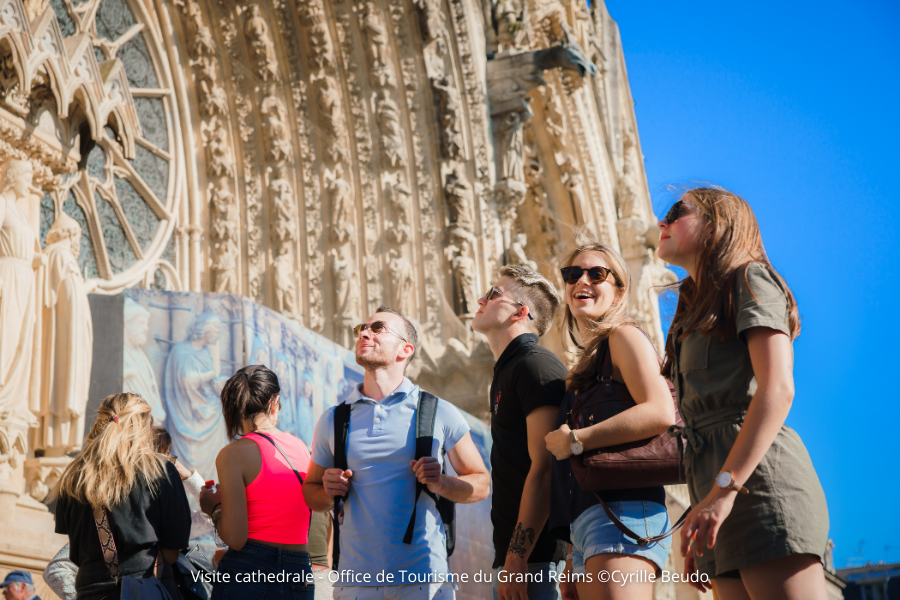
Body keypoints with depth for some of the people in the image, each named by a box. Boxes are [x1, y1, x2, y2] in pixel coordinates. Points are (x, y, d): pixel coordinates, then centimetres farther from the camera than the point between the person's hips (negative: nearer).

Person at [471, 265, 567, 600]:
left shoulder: (536, 365, -8)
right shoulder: (506, 373, 22)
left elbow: (544, 469, -18)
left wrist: (517, 558, -23)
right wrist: (506, 559, 17)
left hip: (534, 557, -9)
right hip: (511, 553, 9)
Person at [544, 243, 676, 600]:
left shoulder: (623, 336, 2)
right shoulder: (586, 364, 25)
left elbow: (660, 413, -16)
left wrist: (576, 441, -11)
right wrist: (573, 559, 20)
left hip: (624, 509, -9)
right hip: (585, 523, 9)